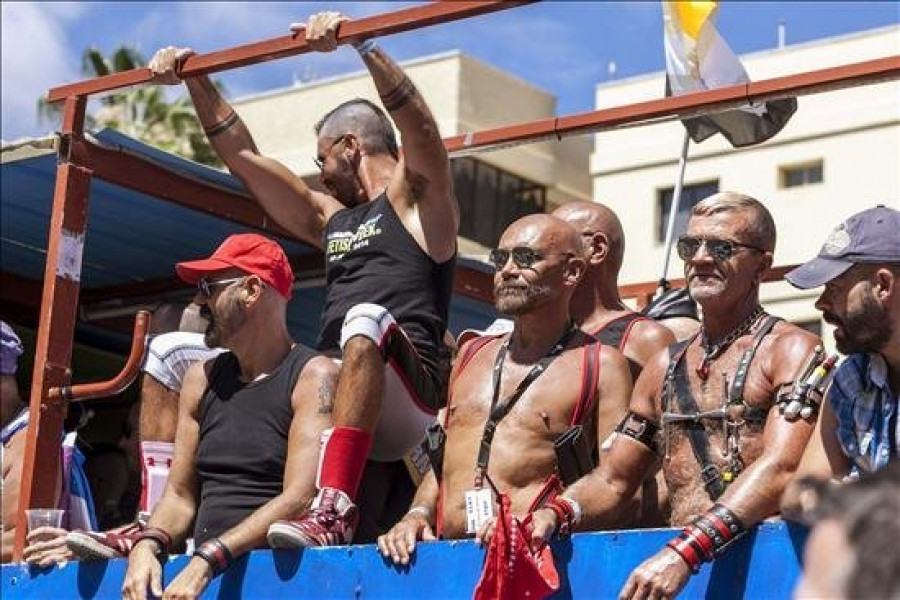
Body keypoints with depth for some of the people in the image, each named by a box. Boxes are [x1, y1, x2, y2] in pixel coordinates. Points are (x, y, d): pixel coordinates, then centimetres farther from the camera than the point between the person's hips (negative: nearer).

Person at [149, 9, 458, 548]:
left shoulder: (416, 200, 9)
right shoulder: (331, 217, 30)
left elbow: (420, 128, -12)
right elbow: (242, 155, 31)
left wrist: (360, 42, -23)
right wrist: (196, 79, 25)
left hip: (410, 397, -7)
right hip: (327, 390, 7)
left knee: (368, 319, -40)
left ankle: (335, 508, -50)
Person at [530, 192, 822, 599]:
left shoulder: (791, 349, 2)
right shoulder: (665, 367, 21)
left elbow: (780, 470, -12)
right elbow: (612, 482, 22)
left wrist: (686, 551, -23)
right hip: (678, 558, 5)